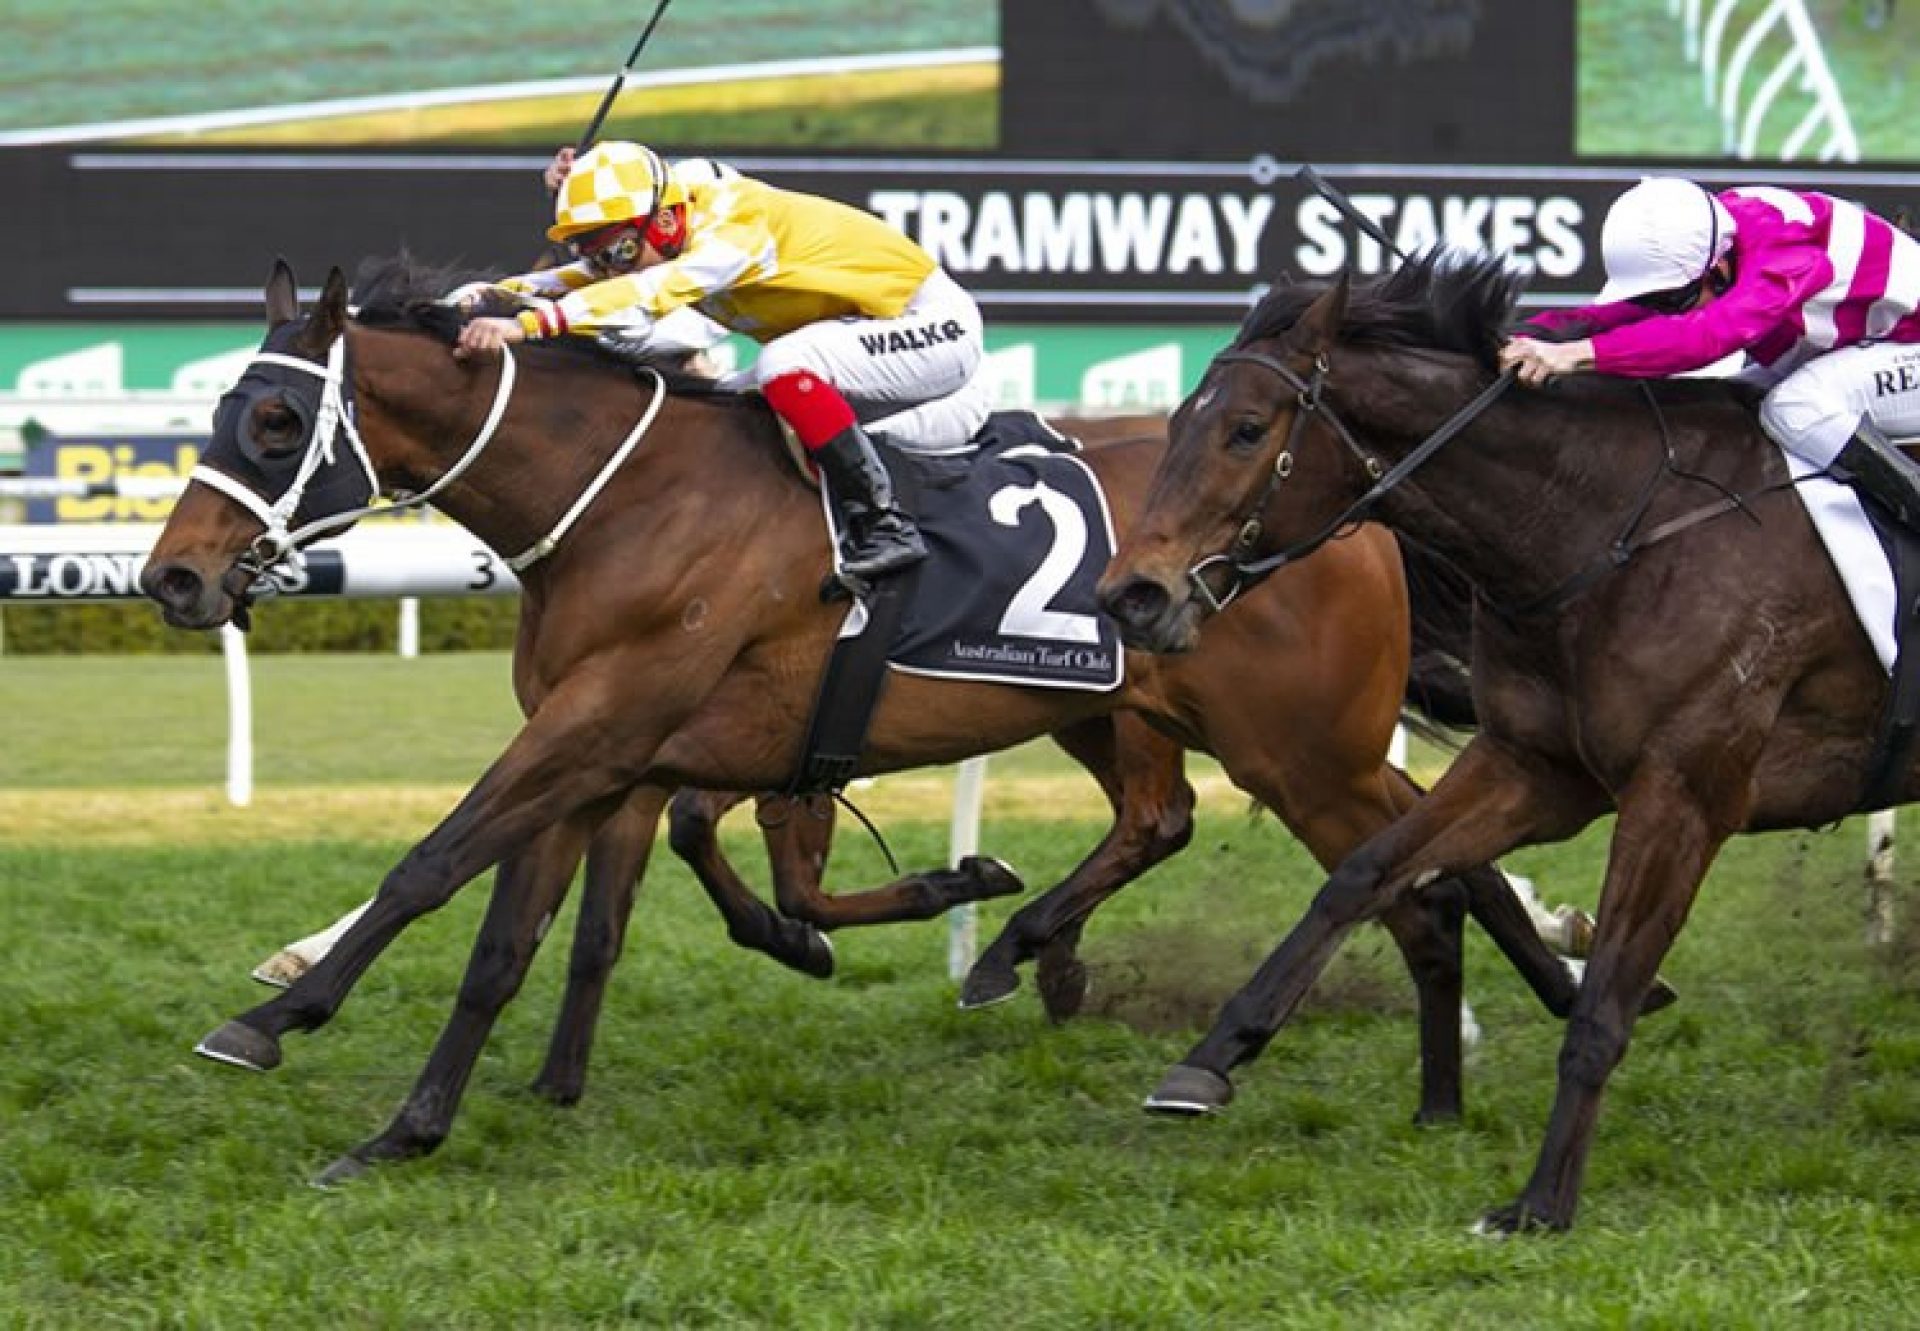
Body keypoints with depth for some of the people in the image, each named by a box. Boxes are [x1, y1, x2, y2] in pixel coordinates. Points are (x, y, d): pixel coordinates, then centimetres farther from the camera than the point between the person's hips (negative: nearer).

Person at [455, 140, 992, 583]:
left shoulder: (736, 228, -30)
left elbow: (649, 293, -44)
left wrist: (529, 322, -53)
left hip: (933, 324, -10)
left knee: (784, 366, -31)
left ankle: (881, 525, -24)